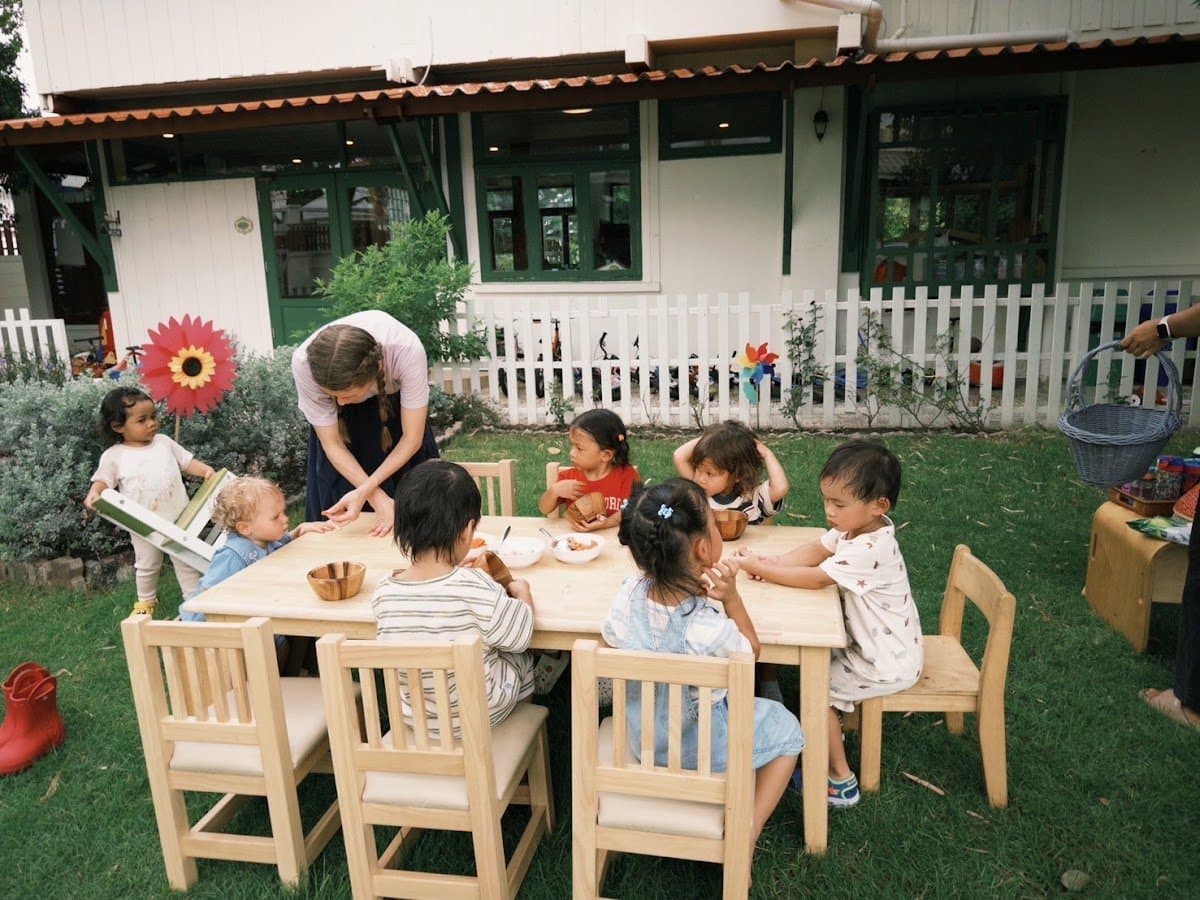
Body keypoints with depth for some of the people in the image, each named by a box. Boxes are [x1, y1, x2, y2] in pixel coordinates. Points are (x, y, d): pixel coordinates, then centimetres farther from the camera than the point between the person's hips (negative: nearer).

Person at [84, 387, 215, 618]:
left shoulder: (164, 442, 2)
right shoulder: (114, 456, -5)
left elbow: (187, 462, 7)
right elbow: (103, 480, -5)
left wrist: (206, 470, -10)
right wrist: (94, 493, -26)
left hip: (179, 518, 1)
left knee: (186, 561, 9)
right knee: (147, 565, 18)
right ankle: (146, 600, 39)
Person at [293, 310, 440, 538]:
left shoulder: (406, 350, -41)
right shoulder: (304, 363, -37)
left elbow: (412, 439, -29)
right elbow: (332, 445, -24)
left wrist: (363, 492, -36)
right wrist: (379, 500, -31)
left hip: (395, 397, 0)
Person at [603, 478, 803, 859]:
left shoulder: (628, 595, -22)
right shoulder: (709, 627, -36)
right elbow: (751, 652, -12)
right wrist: (732, 597, -21)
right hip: (700, 745, -6)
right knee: (786, 729, 20)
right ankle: (747, 835, 16)